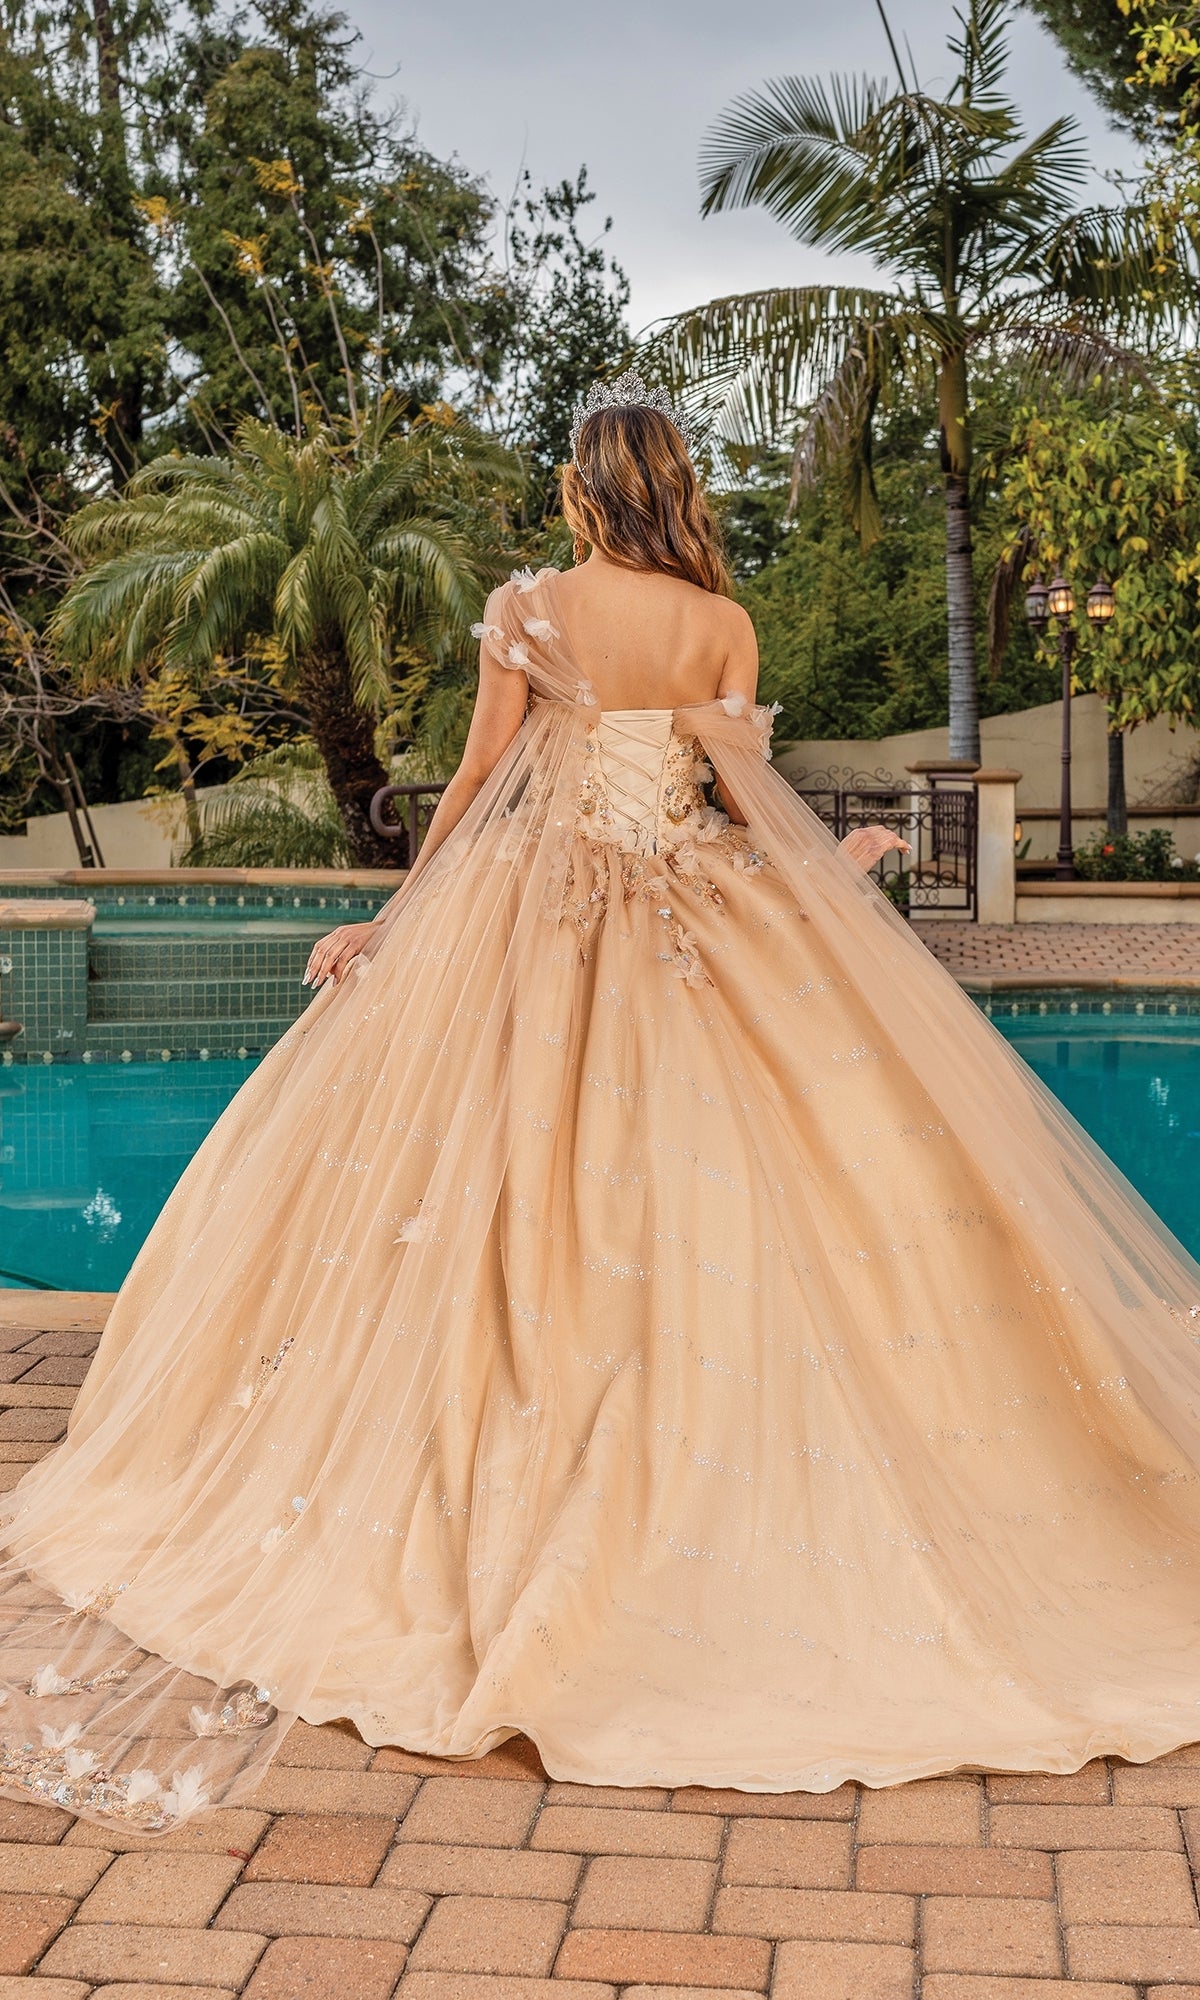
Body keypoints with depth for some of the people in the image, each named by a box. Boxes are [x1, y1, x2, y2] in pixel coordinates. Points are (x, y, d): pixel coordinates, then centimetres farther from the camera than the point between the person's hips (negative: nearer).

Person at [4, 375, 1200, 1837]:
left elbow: (482, 779, -3)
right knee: (711, 1178, 7)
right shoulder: (723, 626, -1)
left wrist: (397, 920, 6)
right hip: (697, 925, 1)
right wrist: (838, 869, 17)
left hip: (535, 916, 0)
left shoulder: (526, 610, -3)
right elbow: (746, 798, -1)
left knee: (521, 1189, 6)